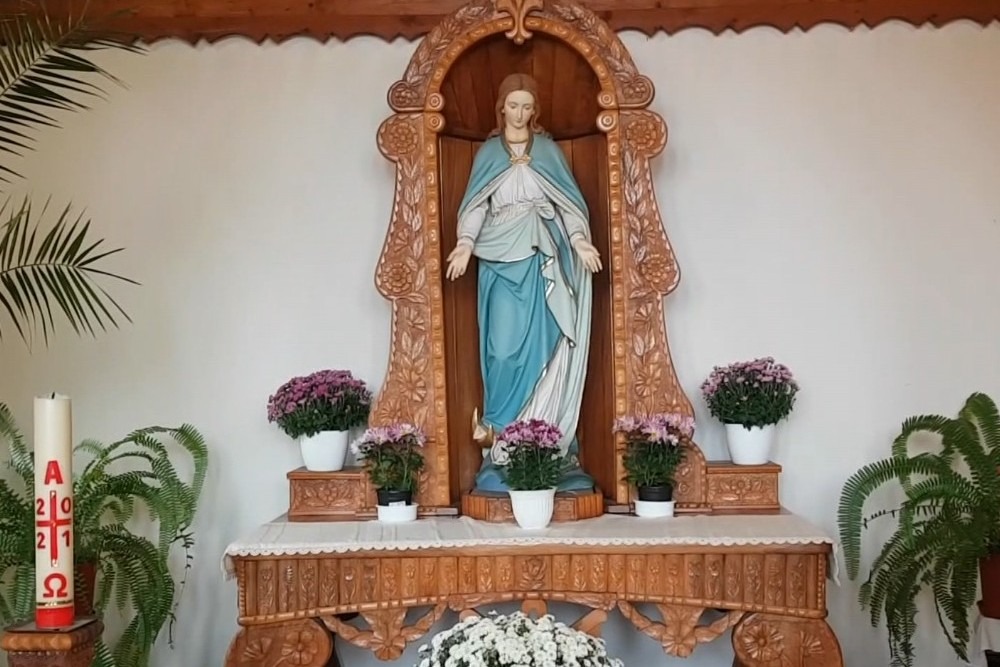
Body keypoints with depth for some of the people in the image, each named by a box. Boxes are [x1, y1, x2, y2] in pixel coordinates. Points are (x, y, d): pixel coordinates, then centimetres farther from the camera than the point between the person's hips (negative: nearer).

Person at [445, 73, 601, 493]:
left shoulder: (548, 150, 13)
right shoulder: (488, 152, 13)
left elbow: (567, 200, 6)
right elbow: (476, 204, 4)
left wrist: (579, 240, -10)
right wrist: (465, 244, -12)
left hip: (542, 260, 0)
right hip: (501, 261, 0)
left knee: (543, 347, -4)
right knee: (504, 349, -7)